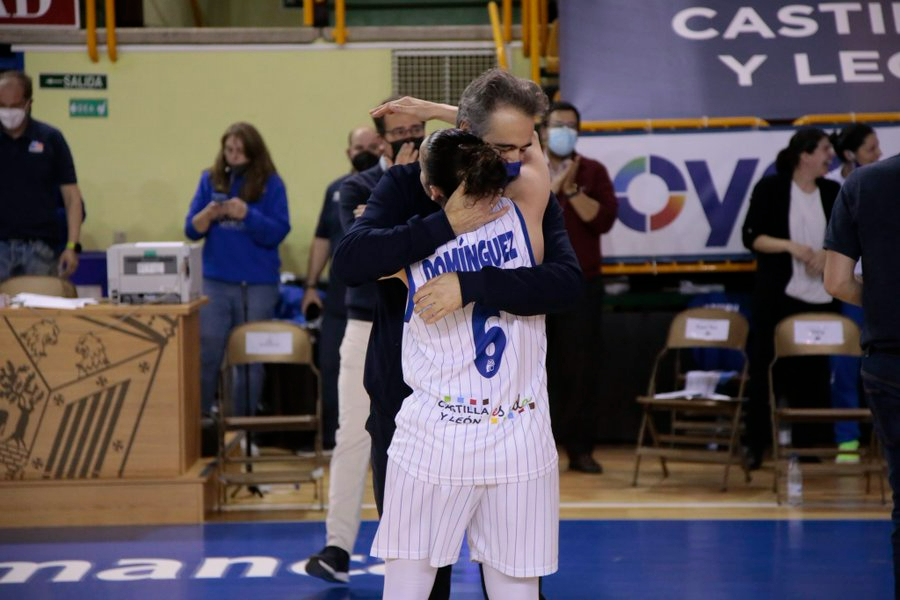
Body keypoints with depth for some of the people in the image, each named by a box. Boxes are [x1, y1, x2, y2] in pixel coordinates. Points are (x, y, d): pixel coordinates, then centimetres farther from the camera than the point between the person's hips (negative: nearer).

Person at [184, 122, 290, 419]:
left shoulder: (270, 184, -1)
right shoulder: (211, 180, 7)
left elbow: (278, 232, -9)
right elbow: (191, 229, 6)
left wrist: (246, 214, -21)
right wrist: (208, 214, -14)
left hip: (258, 283, -1)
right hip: (217, 280, 2)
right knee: (206, 353, -4)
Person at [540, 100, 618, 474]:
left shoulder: (593, 172, 5)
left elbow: (604, 220, -7)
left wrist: (571, 188, -15)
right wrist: (553, 185, -17)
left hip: (581, 285, 0)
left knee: (582, 369, -1)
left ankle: (581, 449, 5)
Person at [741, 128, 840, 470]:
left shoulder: (833, 193, 7)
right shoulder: (770, 189, -3)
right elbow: (752, 237, -6)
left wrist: (827, 253, -9)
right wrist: (791, 246, -18)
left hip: (819, 299, 3)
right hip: (776, 296, -3)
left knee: (812, 375, 3)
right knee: (766, 370, 1)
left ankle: (807, 446, 10)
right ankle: (755, 447, 8)